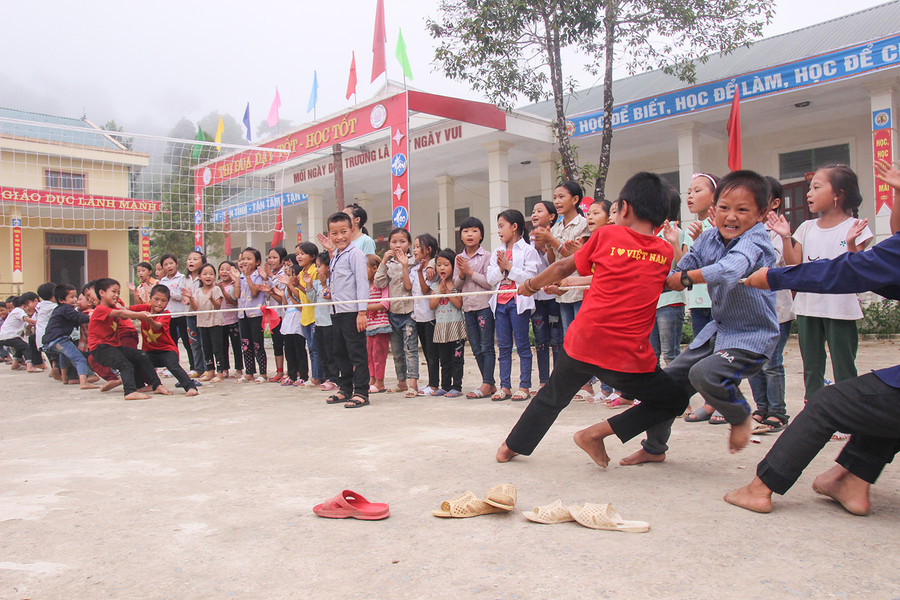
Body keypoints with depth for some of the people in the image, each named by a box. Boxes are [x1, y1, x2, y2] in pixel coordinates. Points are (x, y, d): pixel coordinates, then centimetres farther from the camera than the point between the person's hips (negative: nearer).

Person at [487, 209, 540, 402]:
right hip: (500, 302, 6)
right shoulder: (497, 253, 15)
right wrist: (500, 268, -8)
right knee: (504, 346, 8)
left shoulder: (528, 250, -3)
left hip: (519, 302, -6)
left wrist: (509, 267, -12)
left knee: (522, 345, 0)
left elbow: (530, 277, -13)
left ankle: (524, 386, 6)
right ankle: (505, 386, 13)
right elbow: (490, 279, 9)